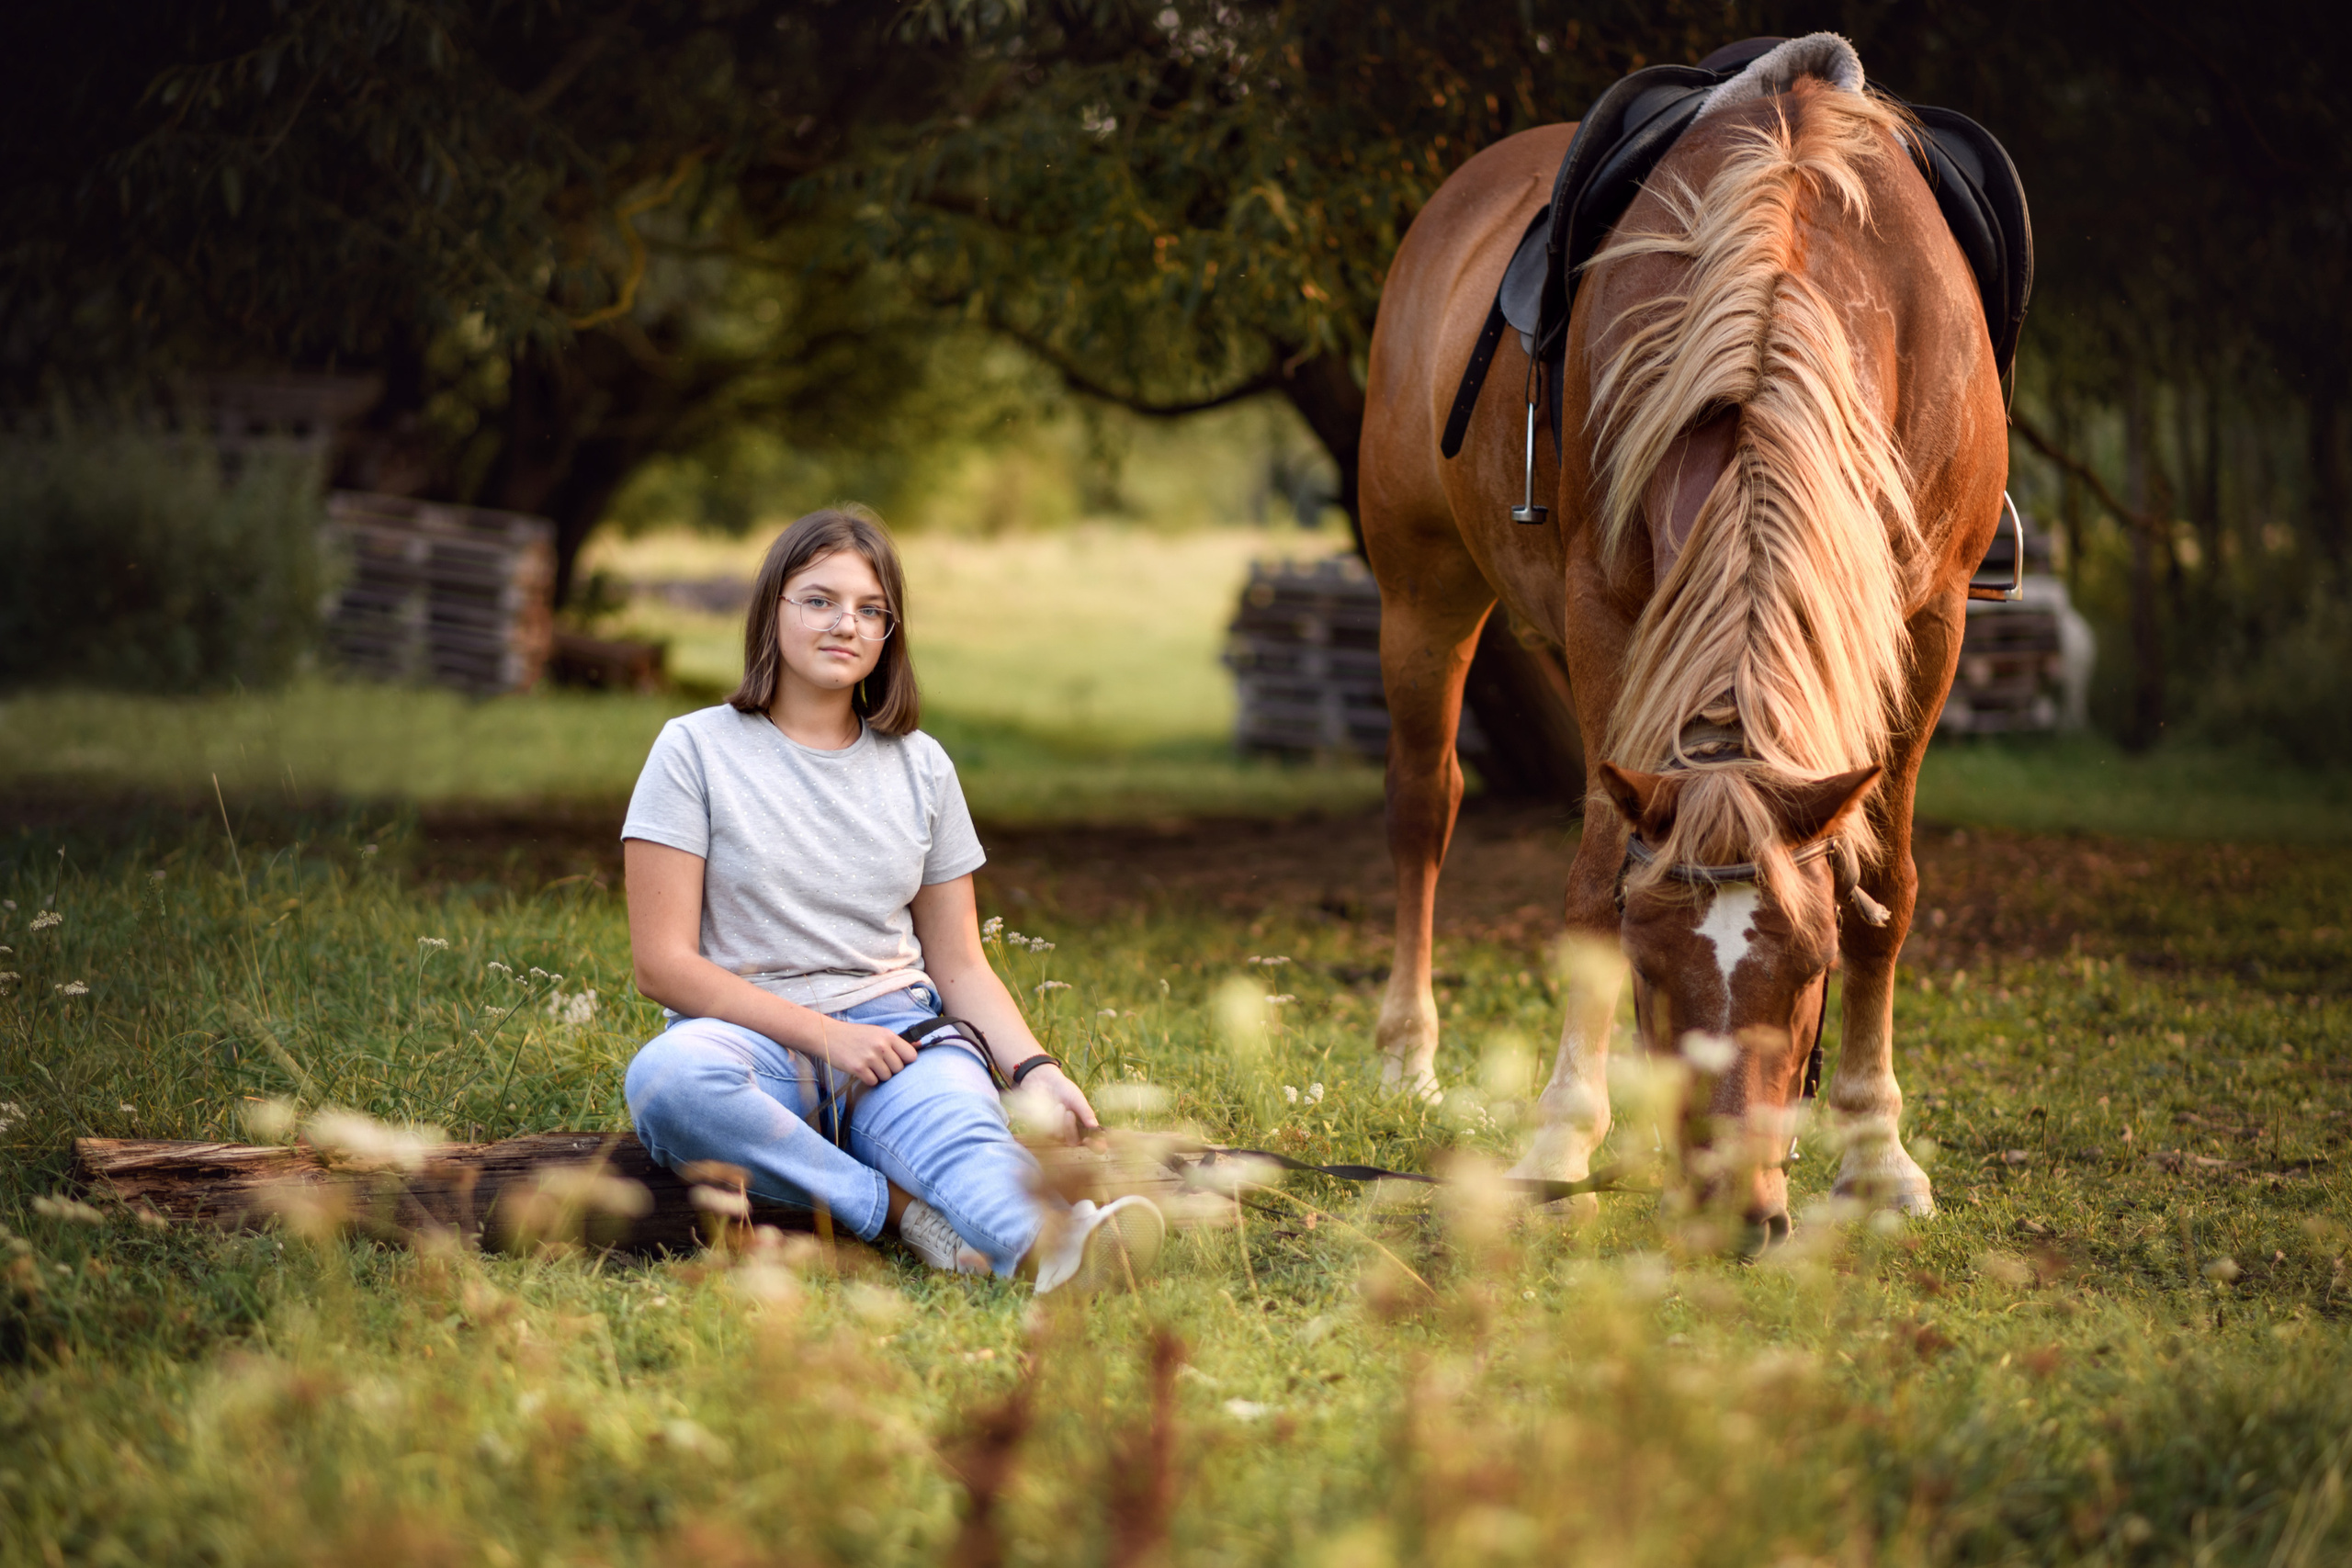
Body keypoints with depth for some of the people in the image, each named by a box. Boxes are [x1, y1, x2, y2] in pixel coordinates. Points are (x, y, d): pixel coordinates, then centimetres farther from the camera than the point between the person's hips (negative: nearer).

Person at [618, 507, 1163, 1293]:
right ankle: (901, 1210, -40)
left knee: (952, 1111, -36)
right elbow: (662, 962, -4)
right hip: (752, 1036, -2)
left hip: (893, 1031, 2)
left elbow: (960, 964, 15)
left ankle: (1053, 1241, -67)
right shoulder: (697, 750, 2)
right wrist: (827, 1034, -15)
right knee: (666, 1078, -39)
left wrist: (1035, 1067, -6)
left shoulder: (919, 766, 14)